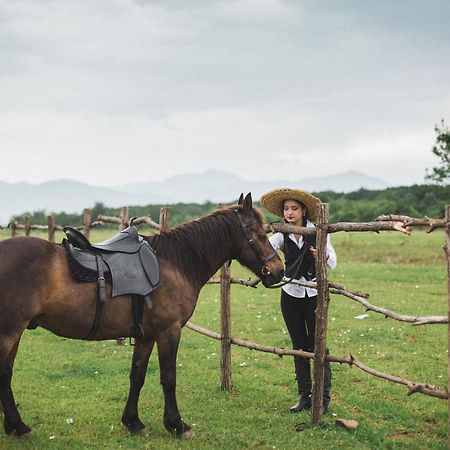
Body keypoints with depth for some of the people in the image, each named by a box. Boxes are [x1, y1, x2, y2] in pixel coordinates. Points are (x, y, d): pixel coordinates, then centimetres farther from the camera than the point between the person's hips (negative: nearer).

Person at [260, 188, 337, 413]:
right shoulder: (281, 236, -1)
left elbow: (333, 264, -3)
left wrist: (323, 255, -25)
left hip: (314, 295, -3)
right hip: (291, 295, 3)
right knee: (299, 347, 9)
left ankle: (324, 399, 6)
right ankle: (304, 396, 17)